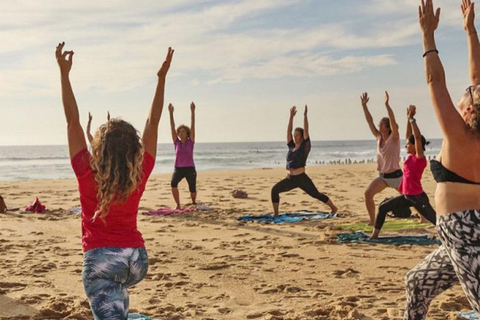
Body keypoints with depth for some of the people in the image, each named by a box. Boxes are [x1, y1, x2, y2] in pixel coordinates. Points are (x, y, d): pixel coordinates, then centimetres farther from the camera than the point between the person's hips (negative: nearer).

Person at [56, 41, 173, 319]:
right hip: (137, 257, 4)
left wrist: (64, 73, -3)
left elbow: (73, 121, -6)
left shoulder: (87, 173, -9)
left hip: (101, 258, -4)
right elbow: (153, 122, 3)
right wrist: (162, 78, 9)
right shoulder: (141, 174, -4)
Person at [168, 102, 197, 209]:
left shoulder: (190, 142, 1)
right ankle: (178, 205, -20)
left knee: (192, 189, 3)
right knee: (173, 183, -28)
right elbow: (172, 127, -1)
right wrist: (171, 113, -8)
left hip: (190, 168, -1)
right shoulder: (177, 143, 5)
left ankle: (194, 202, 38)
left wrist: (192, 112, -14)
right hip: (178, 168, 1)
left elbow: (192, 126, -7)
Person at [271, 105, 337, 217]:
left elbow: (306, 130, -10)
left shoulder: (305, 146, -2)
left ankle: (333, 208, 22)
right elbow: (288, 131, 7)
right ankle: (275, 213, -5)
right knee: (274, 190, -11)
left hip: (302, 178, -5)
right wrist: (291, 116, 4)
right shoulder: (291, 146, 11)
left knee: (316, 194, 3)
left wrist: (305, 115, -11)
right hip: (290, 179, 5)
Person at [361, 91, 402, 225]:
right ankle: (372, 220, -7)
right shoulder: (379, 137, 3)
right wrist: (364, 105, -4)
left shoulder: (394, 138, -13)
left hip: (395, 175, -5)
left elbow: (393, 121, -28)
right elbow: (370, 121, 1)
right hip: (382, 175, 5)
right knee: (368, 193, -15)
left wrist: (387, 104, -35)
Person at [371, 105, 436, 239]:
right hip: (407, 196, 9)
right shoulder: (411, 157, 7)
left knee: (435, 219, -9)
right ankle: (375, 234, 18)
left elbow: (418, 137, -24)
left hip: (418, 197, -9)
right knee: (383, 208, 10)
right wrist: (408, 119, 7)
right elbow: (409, 135, 12)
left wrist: (412, 119, -22)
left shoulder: (420, 158, -14)